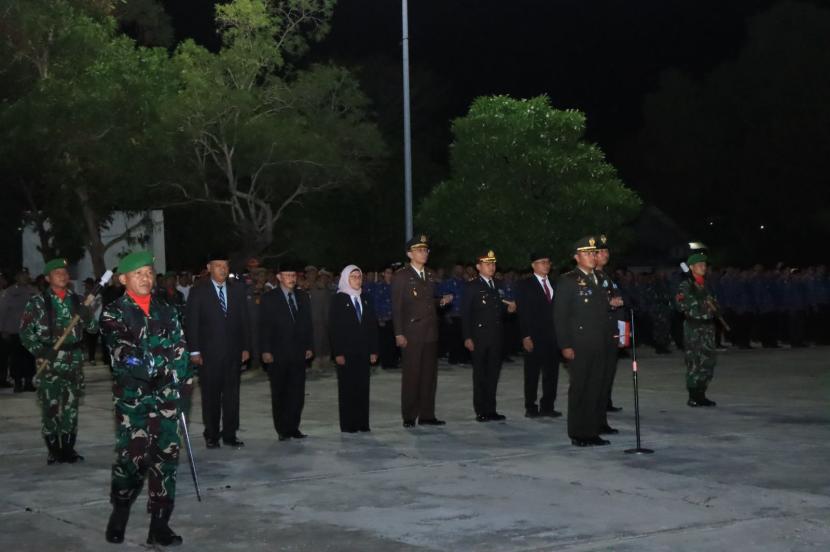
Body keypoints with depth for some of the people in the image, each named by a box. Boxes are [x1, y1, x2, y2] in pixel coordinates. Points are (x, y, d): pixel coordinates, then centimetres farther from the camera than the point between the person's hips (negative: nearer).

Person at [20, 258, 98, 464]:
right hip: (50, 361, -3)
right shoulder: (38, 302, 1)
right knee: (51, 407, -4)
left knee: (71, 406, 6)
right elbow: (26, 331, 0)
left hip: (74, 360, 3)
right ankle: (54, 450, 6)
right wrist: (39, 352, -11)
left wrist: (91, 309, -12)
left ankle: (68, 448, 16)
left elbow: (93, 326, 6)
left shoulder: (77, 300, 9)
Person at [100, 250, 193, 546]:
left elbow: (180, 352, 10)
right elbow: (124, 353, -11)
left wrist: (183, 384, -1)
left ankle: (159, 526, 6)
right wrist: (162, 366, -16)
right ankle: (119, 512, 16)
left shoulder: (167, 311, 14)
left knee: (166, 457, 0)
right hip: (131, 397, -3)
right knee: (132, 457, -8)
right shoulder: (113, 313, 3)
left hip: (167, 396, 3)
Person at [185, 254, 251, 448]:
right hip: (209, 352, -2)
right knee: (210, 395, 4)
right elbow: (191, 323, -1)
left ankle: (230, 435, 10)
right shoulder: (198, 292, 0)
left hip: (233, 351, 2)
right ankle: (211, 436, 12)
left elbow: (244, 319, 9)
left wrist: (246, 347, 4)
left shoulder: (237, 289, 8)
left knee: (232, 394, 3)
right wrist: (194, 351, -7)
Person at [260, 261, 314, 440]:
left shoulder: (303, 297, 12)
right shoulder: (269, 298, 0)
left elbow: (308, 324, 14)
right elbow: (264, 327, -3)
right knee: (279, 393, 3)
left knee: (297, 392, 1)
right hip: (278, 355, -3)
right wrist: (265, 351, -10)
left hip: (299, 353, 3)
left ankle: (293, 427, 9)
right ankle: (282, 430, 10)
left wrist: (309, 347, 6)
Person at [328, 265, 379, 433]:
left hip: (363, 353, 4)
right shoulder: (338, 300, -2)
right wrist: (338, 353, -13)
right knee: (347, 388, 1)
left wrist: (373, 350, 4)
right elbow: (334, 328, -6)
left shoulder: (364, 300, 11)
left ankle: (362, 423, 7)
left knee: (363, 387, 3)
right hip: (346, 353, -4)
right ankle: (348, 424, 5)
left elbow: (372, 326, 12)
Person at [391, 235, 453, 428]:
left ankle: (427, 415, 14)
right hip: (411, 334, -6)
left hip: (430, 332, 6)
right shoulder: (401, 276, -4)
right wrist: (399, 334, -13)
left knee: (429, 375, 7)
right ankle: (409, 417, 4)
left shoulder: (430, 275, 15)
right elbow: (396, 307, -7)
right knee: (411, 375, -3)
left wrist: (442, 301, 1)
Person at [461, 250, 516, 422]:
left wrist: (508, 309, 0)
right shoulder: (471, 287, -2)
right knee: (480, 374, -1)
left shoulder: (498, 287, 16)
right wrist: (467, 337, -13)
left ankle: (491, 409, 14)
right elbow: (465, 313, -7)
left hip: (496, 337, 6)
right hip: (479, 336, -5)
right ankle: (481, 411, 4)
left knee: (493, 373, 8)